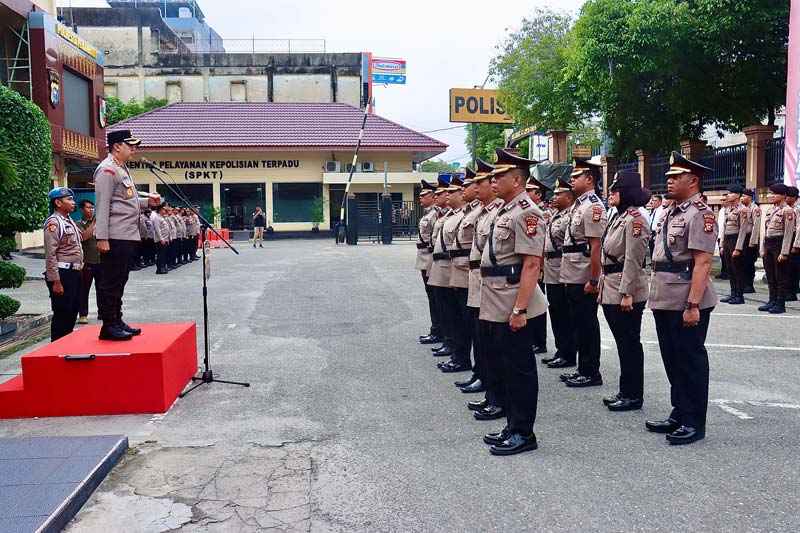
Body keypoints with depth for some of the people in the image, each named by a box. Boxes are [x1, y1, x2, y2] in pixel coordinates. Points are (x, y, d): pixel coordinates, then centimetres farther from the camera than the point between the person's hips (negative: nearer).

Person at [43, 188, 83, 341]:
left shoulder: (69, 221, 17)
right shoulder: (54, 223, -12)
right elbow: (50, 254, -18)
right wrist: (55, 281, -20)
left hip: (75, 272, 9)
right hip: (62, 274, -9)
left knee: (73, 311, 14)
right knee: (62, 313, -3)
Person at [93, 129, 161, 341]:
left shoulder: (122, 169, 22)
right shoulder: (107, 169, -10)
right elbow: (102, 205, -17)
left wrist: (147, 201, 16)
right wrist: (102, 238, -22)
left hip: (128, 236, 10)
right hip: (115, 238, -10)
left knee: (119, 281, 15)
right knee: (110, 282, -5)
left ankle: (117, 321, 23)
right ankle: (108, 326, 0)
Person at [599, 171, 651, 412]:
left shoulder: (635, 219, -14)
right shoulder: (618, 218, 15)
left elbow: (633, 261, -19)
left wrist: (627, 293, -21)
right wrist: (603, 286, 17)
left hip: (626, 291, -9)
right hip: (611, 290, 9)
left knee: (629, 343, 0)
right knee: (622, 342, 15)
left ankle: (633, 395, 10)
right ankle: (625, 391, 24)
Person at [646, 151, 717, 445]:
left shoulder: (700, 213, -12)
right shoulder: (671, 212, 15)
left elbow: (702, 262, -19)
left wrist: (693, 305, -23)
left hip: (686, 302, -9)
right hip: (665, 300, 9)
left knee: (690, 360, 2)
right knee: (672, 359, 16)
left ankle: (694, 423, 14)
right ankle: (679, 415, 29)